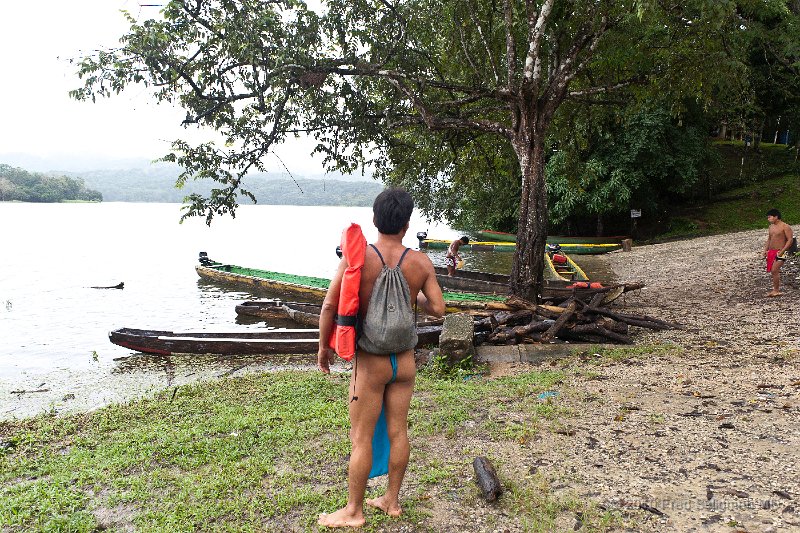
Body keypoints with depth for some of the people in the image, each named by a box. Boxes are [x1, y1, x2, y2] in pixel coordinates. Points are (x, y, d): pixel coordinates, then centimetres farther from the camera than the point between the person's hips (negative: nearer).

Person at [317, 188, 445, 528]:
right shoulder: (421, 263, -7)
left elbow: (330, 305, -16)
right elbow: (438, 309, -4)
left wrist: (323, 347, -1)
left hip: (371, 362, -3)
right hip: (405, 361, 4)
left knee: (361, 439, 9)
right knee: (398, 432, 16)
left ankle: (354, 511, 23)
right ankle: (392, 501, 32)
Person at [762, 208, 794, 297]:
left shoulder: (785, 227, -9)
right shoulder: (771, 226, 14)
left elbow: (790, 240, -13)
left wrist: (782, 251, -20)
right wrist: (765, 250, 12)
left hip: (780, 252, -7)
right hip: (771, 252, 7)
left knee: (774, 271, -14)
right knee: (773, 271, 7)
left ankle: (776, 290, -7)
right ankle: (776, 289, 14)